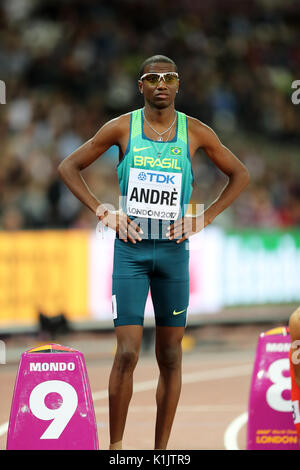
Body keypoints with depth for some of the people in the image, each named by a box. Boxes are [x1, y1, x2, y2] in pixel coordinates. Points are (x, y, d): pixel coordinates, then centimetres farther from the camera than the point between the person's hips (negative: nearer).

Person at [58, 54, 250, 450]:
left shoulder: (196, 133, 2)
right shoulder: (122, 128, -1)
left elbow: (240, 175, 14)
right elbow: (68, 167, 7)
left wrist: (205, 218, 3)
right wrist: (102, 212, -3)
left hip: (174, 250, 2)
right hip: (131, 248, -2)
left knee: (170, 357, 4)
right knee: (127, 353, -10)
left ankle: (161, 450, 12)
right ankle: (115, 446, 0)